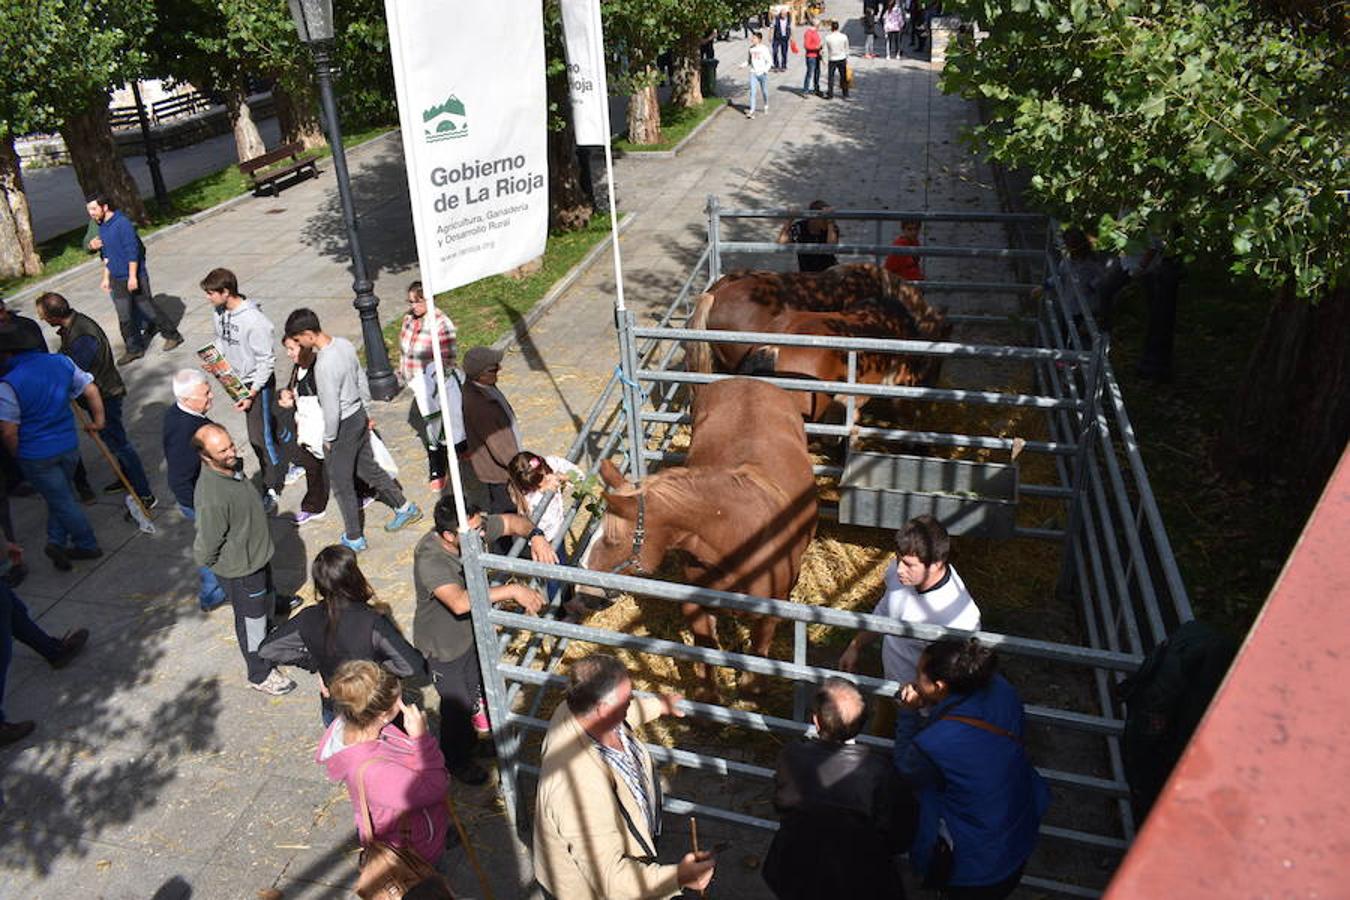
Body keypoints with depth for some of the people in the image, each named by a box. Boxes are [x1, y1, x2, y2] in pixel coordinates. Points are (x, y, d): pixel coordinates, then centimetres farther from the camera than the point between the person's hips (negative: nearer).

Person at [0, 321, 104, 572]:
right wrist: (98, 420, 14)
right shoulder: (61, 362, -7)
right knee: (61, 494, 24)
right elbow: (91, 390, 2)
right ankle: (57, 541, 23)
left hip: (36, 455, -5)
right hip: (69, 445, 5)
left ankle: (87, 545, 23)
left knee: (62, 500, 11)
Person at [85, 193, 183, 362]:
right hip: (117, 280, 8)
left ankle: (172, 335, 21)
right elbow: (106, 255, 18)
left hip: (134, 277, -7)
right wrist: (106, 277, 18)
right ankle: (134, 349, 17)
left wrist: (132, 276, -21)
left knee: (149, 308, 4)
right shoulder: (101, 227, 9)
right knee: (125, 318, 8)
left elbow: (132, 251, -19)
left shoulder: (122, 223, -16)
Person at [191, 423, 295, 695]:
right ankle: (260, 675, 36)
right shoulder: (211, 497, -38)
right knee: (252, 621, 14)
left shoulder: (233, 466, -10)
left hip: (257, 555, 8)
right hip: (239, 570, -8)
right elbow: (206, 546, -26)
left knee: (267, 604, 30)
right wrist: (212, 565, -6)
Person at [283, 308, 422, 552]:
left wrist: (328, 438, -10)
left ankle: (354, 538, 24)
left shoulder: (324, 365, -30)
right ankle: (406, 508, 35)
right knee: (368, 468, 24)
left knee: (342, 485, 10)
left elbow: (331, 409, -24)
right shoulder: (345, 344, -4)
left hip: (343, 426, -8)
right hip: (359, 416, 8)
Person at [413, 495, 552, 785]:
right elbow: (459, 602, -54)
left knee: (476, 690, 29)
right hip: (442, 645, -7)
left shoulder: (474, 528, -22)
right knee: (457, 704, 13)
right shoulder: (429, 560, -41)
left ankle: (469, 739, 59)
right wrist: (512, 591, -53)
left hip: (471, 631, 7)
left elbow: (512, 521, -7)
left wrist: (536, 536, -29)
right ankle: (456, 761, 42)